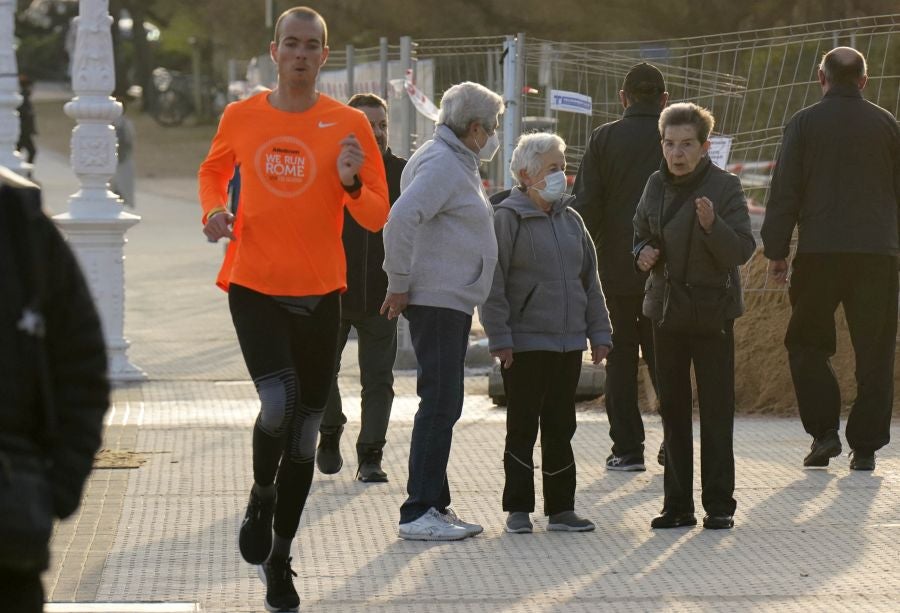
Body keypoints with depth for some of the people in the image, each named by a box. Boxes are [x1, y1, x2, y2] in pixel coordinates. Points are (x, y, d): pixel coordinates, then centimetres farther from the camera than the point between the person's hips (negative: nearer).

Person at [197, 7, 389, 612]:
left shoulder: (348, 124, -1)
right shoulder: (241, 117, 2)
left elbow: (377, 218, 2)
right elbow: (213, 170, 23)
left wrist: (351, 184, -18)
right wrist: (214, 210, 2)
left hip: (320, 293, 1)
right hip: (253, 286, -1)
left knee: (305, 430, 7)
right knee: (279, 402, -22)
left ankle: (279, 559, 21)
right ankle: (262, 499, 10)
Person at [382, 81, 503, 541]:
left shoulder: (456, 163, 19)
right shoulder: (441, 163, -14)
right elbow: (400, 218, -27)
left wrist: (402, 282, 17)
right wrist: (399, 284, -21)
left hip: (452, 300, 11)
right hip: (436, 300, -11)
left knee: (443, 405, 13)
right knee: (440, 404, -11)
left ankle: (435, 506, 19)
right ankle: (418, 513, -11)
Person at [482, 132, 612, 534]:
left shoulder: (570, 220, 13)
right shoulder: (508, 218, -6)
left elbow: (590, 279, 17)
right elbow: (493, 283, -9)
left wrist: (599, 331, 12)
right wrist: (499, 337, -14)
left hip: (568, 342, 6)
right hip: (524, 343, -6)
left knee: (560, 428, 10)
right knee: (523, 427, 2)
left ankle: (561, 507, 16)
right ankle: (518, 509, 9)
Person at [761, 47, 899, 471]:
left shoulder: (804, 123, 1)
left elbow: (784, 192, -1)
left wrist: (776, 251, 3)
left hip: (819, 250, -1)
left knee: (806, 342, 12)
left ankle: (824, 432, 1)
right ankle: (865, 446, 2)